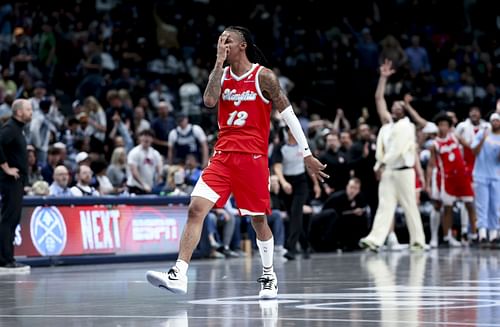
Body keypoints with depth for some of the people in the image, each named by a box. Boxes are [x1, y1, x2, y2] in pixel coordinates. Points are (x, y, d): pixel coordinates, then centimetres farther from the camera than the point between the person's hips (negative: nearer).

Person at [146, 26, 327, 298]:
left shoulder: (264, 76, -2)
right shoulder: (221, 74, 10)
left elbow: (288, 115, -1)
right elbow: (209, 101, -9)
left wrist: (307, 155, -3)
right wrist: (220, 62, -9)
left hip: (253, 158, -3)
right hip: (223, 155, 3)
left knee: (258, 219, 7)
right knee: (196, 209, -12)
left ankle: (269, 276, 27)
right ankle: (178, 275, -19)